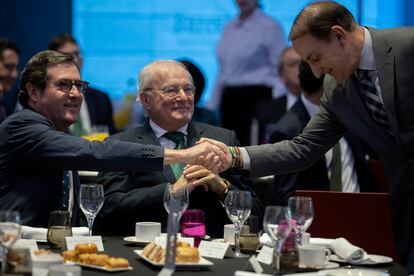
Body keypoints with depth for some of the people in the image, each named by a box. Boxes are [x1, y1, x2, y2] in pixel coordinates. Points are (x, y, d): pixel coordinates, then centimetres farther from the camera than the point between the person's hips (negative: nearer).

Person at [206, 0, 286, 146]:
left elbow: (280, 69, -7)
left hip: (255, 96, -7)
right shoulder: (230, 27, 16)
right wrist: (212, 105, 16)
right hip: (229, 98, 7)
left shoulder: (269, 26, -4)